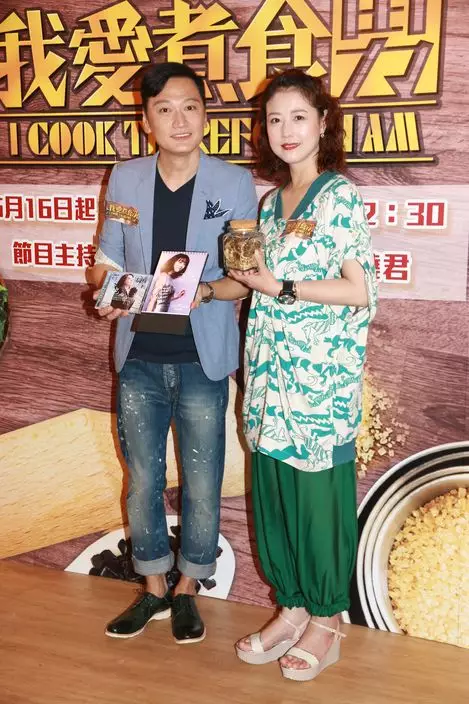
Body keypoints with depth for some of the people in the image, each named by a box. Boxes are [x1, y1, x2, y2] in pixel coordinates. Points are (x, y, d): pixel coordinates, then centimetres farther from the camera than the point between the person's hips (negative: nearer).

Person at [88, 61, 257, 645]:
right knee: (143, 481, 13)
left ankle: (187, 589, 33)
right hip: (139, 359, 2)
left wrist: (204, 292, -22)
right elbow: (107, 260, 9)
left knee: (201, 484, 9)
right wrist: (107, 293, -13)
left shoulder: (235, 184, -4)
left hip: (202, 360, -2)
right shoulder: (124, 180, 2)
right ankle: (153, 590, 34)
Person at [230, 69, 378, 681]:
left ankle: (325, 624, 24)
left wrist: (281, 288, -15)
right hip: (272, 373, 7)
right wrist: (241, 278, 3)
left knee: (319, 494, 4)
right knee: (273, 490, 12)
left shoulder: (339, 196, -7)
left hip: (321, 374, -7)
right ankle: (291, 608, 31)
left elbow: (361, 292, -13)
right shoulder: (272, 201, 14)